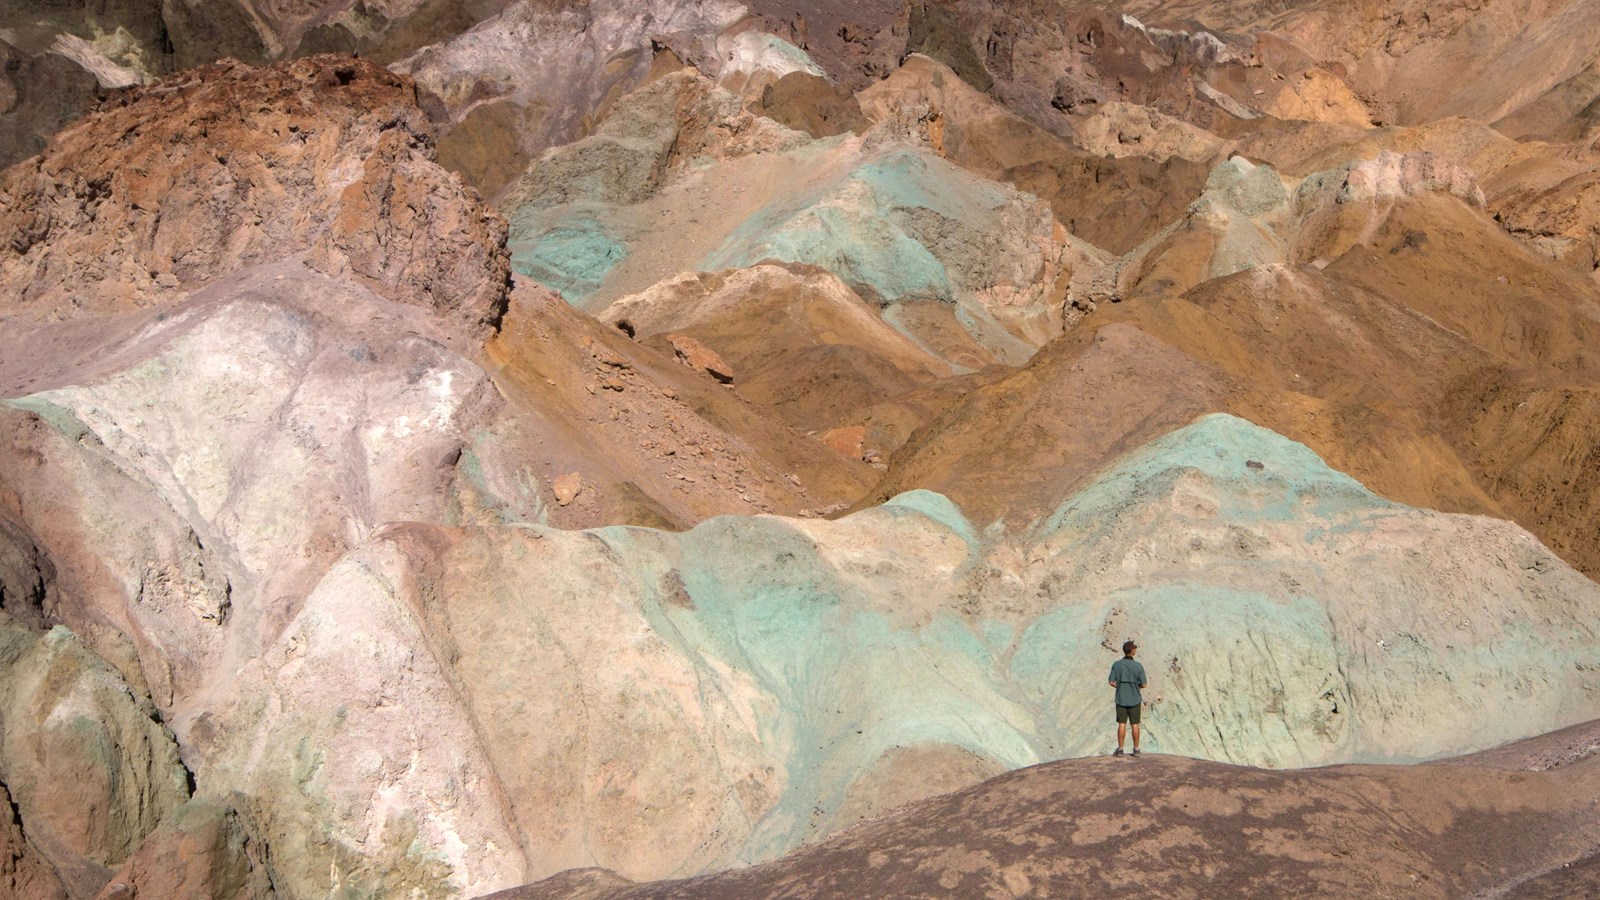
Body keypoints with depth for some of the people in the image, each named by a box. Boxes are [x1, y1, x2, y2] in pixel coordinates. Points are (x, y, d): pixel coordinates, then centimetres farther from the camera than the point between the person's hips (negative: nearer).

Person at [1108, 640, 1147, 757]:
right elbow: (1143, 684, -7)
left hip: (1121, 699, 1)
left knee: (1122, 725, 6)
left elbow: (1111, 682, -6)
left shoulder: (1116, 665, -8)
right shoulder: (1138, 666, -11)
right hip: (1134, 700, -1)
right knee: (1135, 725, 8)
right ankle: (1136, 749, 12)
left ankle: (1120, 749, 6)